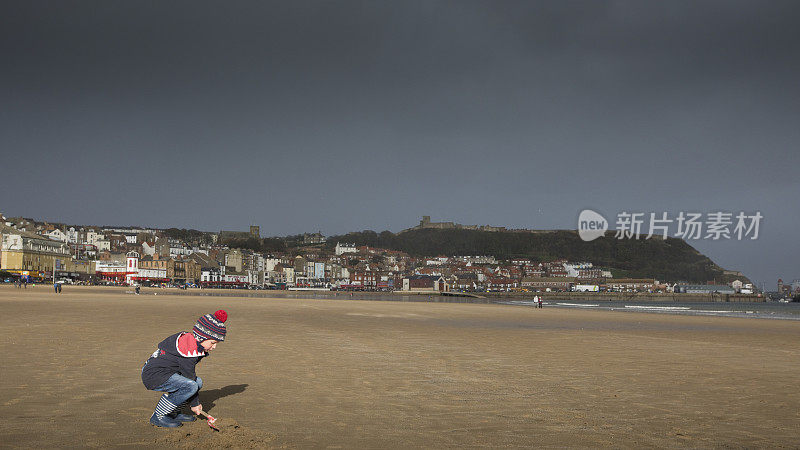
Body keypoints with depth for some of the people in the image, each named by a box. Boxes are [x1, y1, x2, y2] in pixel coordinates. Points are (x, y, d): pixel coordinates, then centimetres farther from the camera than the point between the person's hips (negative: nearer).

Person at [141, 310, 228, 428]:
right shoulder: (189, 349, -23)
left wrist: (196, 402, 15)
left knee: (198, 382, 10)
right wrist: (194, 404, -7)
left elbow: (189, 373, 15)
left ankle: (173, 413, 12)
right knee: (191, 386, -26)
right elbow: (188, 376, -18)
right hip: (153, 375, -11)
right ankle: (158, 416, -13)